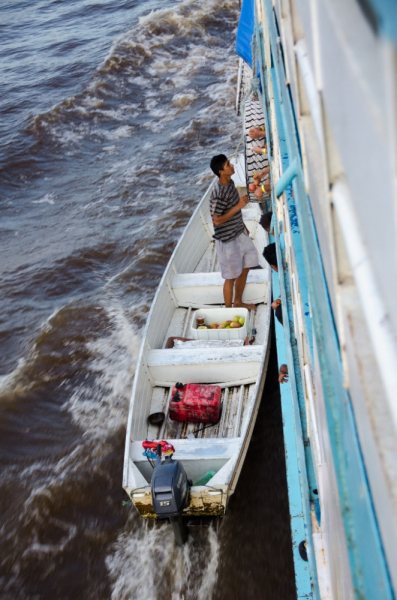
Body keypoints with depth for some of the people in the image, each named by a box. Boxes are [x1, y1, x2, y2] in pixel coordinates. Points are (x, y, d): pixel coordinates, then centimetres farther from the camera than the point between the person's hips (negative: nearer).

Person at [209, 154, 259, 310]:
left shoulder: (230, 183, 1)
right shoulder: (218, 194, -27)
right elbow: (217, 220, -26)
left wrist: (244, 227, 21)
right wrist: (239, 206, -27)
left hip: (240, 233, 9)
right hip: (227, 240, -9)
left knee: (245, 268, 20)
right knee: (231, 277, 5)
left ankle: (238, 302, 39)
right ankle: (229, 310, 24)